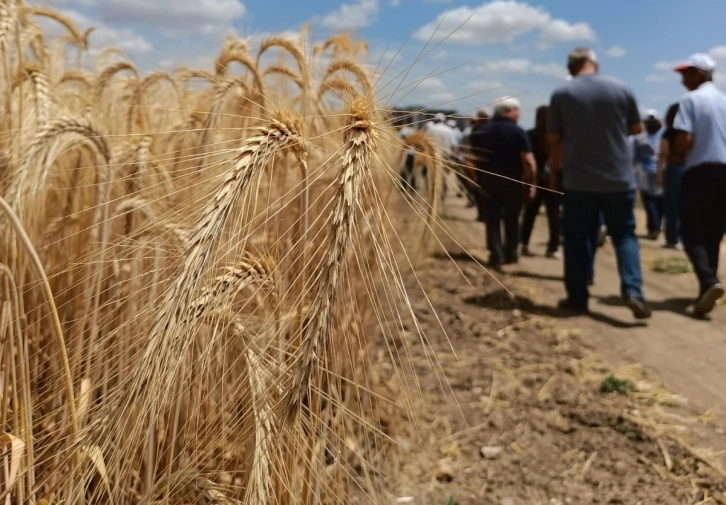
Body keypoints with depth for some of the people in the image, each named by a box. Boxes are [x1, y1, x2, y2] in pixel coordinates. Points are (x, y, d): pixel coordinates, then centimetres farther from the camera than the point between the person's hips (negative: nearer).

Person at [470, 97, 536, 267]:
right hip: (512, 181, -3)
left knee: (492, 219, 5)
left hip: (487, 180, 3)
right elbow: (527, 160, -15)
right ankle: (511, 253, 20)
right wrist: (531, 182, -9)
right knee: (511, 218, 12)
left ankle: (496, 255, -1)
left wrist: (475, 177, 17)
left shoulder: (479, 131, 6)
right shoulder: (517, 132, -9)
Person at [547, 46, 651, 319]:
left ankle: (577, 297, 11)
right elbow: (637, 128, 14)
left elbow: (554, 139, 1)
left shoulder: (561, 93, -2)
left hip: (578, 180, -1)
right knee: (624, 234, 9)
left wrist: (554, 171, 14)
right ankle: (633, 290, -8)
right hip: (619, 178, 1)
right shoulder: (621, 89, 2)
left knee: (578, 238, 8)